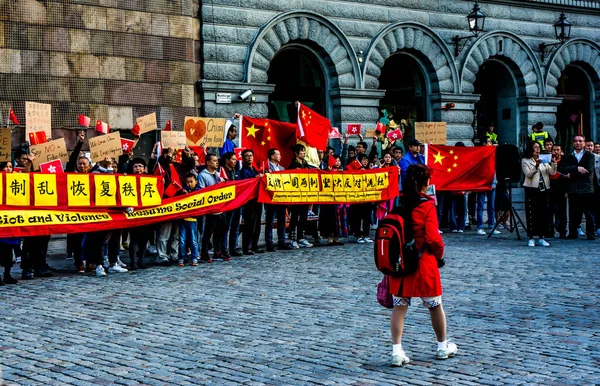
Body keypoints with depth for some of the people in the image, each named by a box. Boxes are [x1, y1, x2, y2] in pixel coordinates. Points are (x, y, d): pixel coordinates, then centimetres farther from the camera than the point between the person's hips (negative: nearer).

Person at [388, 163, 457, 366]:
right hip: (424, 262, -4)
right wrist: (440, 254, 2)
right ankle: (443, 347, 29)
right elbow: (433, 238, -17)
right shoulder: (427, 205, -13)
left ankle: (397, 351, -1)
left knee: (399, 306, 7)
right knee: (435, 304, 14)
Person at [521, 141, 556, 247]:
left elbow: (552, 172, 6)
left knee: (543, 214, 4)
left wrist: (553, 164, -11)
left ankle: (541, 238, 10)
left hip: (543, 189, 4)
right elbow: (528, 174, -10)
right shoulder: (525, 161, 3)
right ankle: (531, 238, 1)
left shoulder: (544, 161, 16)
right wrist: (536, 166, -23)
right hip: (532, 189, -4)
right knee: (531, 214, -4)